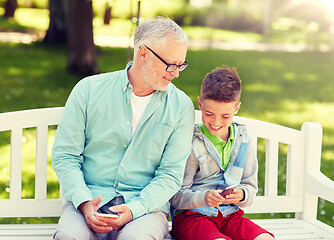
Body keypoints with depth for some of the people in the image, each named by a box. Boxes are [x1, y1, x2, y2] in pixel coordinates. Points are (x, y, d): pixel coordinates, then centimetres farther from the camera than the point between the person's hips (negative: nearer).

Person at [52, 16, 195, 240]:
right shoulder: (89, 90, 2)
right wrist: (84, 202, -15)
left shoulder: (181, 107, 2)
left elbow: (171, 174, -1)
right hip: (90, 195, 1)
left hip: (146, 205, 0)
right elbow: (65, 155, 2)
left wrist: (133, 209, -18)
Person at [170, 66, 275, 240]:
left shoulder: (243, 139, 8)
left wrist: (241, 195, -11)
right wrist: (203, 198, -27)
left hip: (229, 213, 5)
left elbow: (250, 186, 13)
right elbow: (176, 196, -8)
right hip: (191, 215, -4)